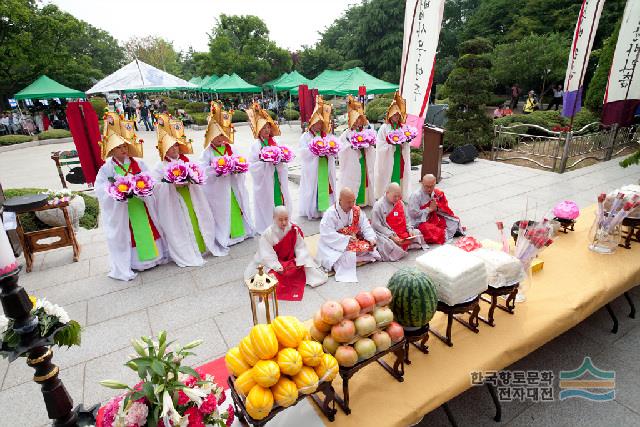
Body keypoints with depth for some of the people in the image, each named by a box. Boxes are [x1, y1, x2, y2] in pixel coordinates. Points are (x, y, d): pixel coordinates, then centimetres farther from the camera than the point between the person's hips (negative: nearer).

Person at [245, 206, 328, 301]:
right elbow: (267, 254, -18)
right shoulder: (268, 234, -17)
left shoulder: (295, 229, -9)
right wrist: (278, 267, -26)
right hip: (274, 263, -2)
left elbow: (301, 247, -7)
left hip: (292, 261, 2)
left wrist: (300, 262, -21)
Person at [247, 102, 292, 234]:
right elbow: (252, 166, -11)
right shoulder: (256, 145, -7)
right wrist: (266, 162, -22)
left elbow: (284, 162, 10)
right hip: (264, 180, -4)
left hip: (277, 178, 4)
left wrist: (279, 161, -11)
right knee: (266, 203, 3)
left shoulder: (275, 142, 6)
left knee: (279, 198, 9)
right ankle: (266, 227, 16)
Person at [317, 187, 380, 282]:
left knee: (367, 246, -19)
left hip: (354, 241, 6)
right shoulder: (330, 213, -17)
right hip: (335, 245, -6)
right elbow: (327, 234, -24)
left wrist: (371, 238, -20)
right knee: (348, 253, -34)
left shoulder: (357, 211, 0)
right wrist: (347, 239, -28)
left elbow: (366, 227, -1)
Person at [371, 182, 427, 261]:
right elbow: (377, 225, -15)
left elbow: (406, 219, 15)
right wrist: (391, 235, -22)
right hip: (387, 235, -7)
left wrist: (410, 230, -4)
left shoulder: (400, 203, 9)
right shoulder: (379, 205, -11)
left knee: (417, 233, -3)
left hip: (402, 232, 8)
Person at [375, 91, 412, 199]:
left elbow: (408, 145, 12)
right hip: (388, 159, -4)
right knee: (386, 178, -2)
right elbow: (380, 145, -9)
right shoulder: (384, 128, -2)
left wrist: (403, 143, -9)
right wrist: (392, 144, -18)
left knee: (399, 176, 6)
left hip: (400, 158, 4)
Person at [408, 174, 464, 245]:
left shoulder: (438, 193, 0)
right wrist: (429, 209, -18)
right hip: (421, 222, -6)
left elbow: (445, 208, 11)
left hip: (435, 218, 7)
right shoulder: (416, 195, -19)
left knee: (455, 220, 3)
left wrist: (437, 208, -12)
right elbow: (413, 214, -22)